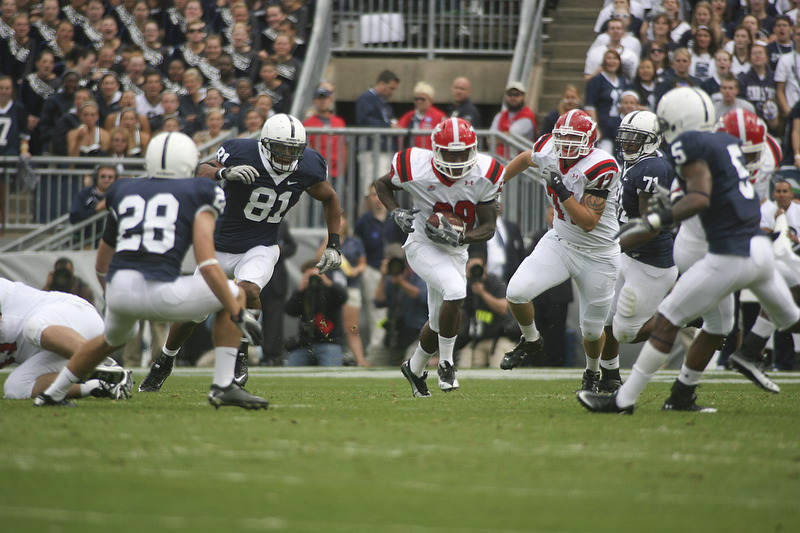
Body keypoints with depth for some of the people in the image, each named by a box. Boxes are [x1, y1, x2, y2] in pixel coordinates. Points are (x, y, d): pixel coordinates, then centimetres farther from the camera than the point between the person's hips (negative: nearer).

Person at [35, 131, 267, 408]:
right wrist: (239, 314, -4)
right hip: (160, 290, -5)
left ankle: (52, 394, 43)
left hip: (119, 291, 5)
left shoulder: (123, 192, 23)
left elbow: (102, 265, 29)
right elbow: (207, 263, -5)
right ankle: (223, 386, 7)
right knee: (234, 294, 17)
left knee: (113, 338, 38)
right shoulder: (197, 196, 9)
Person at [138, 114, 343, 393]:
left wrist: (333, 244, 3)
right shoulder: (241, 153, -22)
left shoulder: (307, 168, -13)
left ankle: (241, 354, -9)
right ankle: (164, 362, 32)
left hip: (260, 248, 0)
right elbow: (201, 172, -9)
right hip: (221, 246, 0)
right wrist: (225, 173, -31)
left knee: (248, 291, -31)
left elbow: (330, 199, 7)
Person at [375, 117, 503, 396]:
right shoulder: (417, 169, -22)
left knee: (439, 322, 17)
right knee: (455, 290, -30)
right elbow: (382, 185, 0)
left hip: (454, 251, 5)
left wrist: (459, 237, -30)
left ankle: (415, 368, 46)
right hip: (423, 245, -5)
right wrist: (396, 212, -19)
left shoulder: (485, 175, -17)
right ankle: (446, 363, -12)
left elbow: (488, 227, -11)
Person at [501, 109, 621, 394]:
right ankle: (531, 342, 11)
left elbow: (589, 222, -26)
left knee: (592, 329, 9)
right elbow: (526, 158, 17)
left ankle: (592, 373, 41)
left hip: (598, 256, -4)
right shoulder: (548, 152, -9)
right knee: (517, 291, -19)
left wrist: (562, 192, -33)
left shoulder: (600, 168, -25)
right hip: (560, 242, 4)